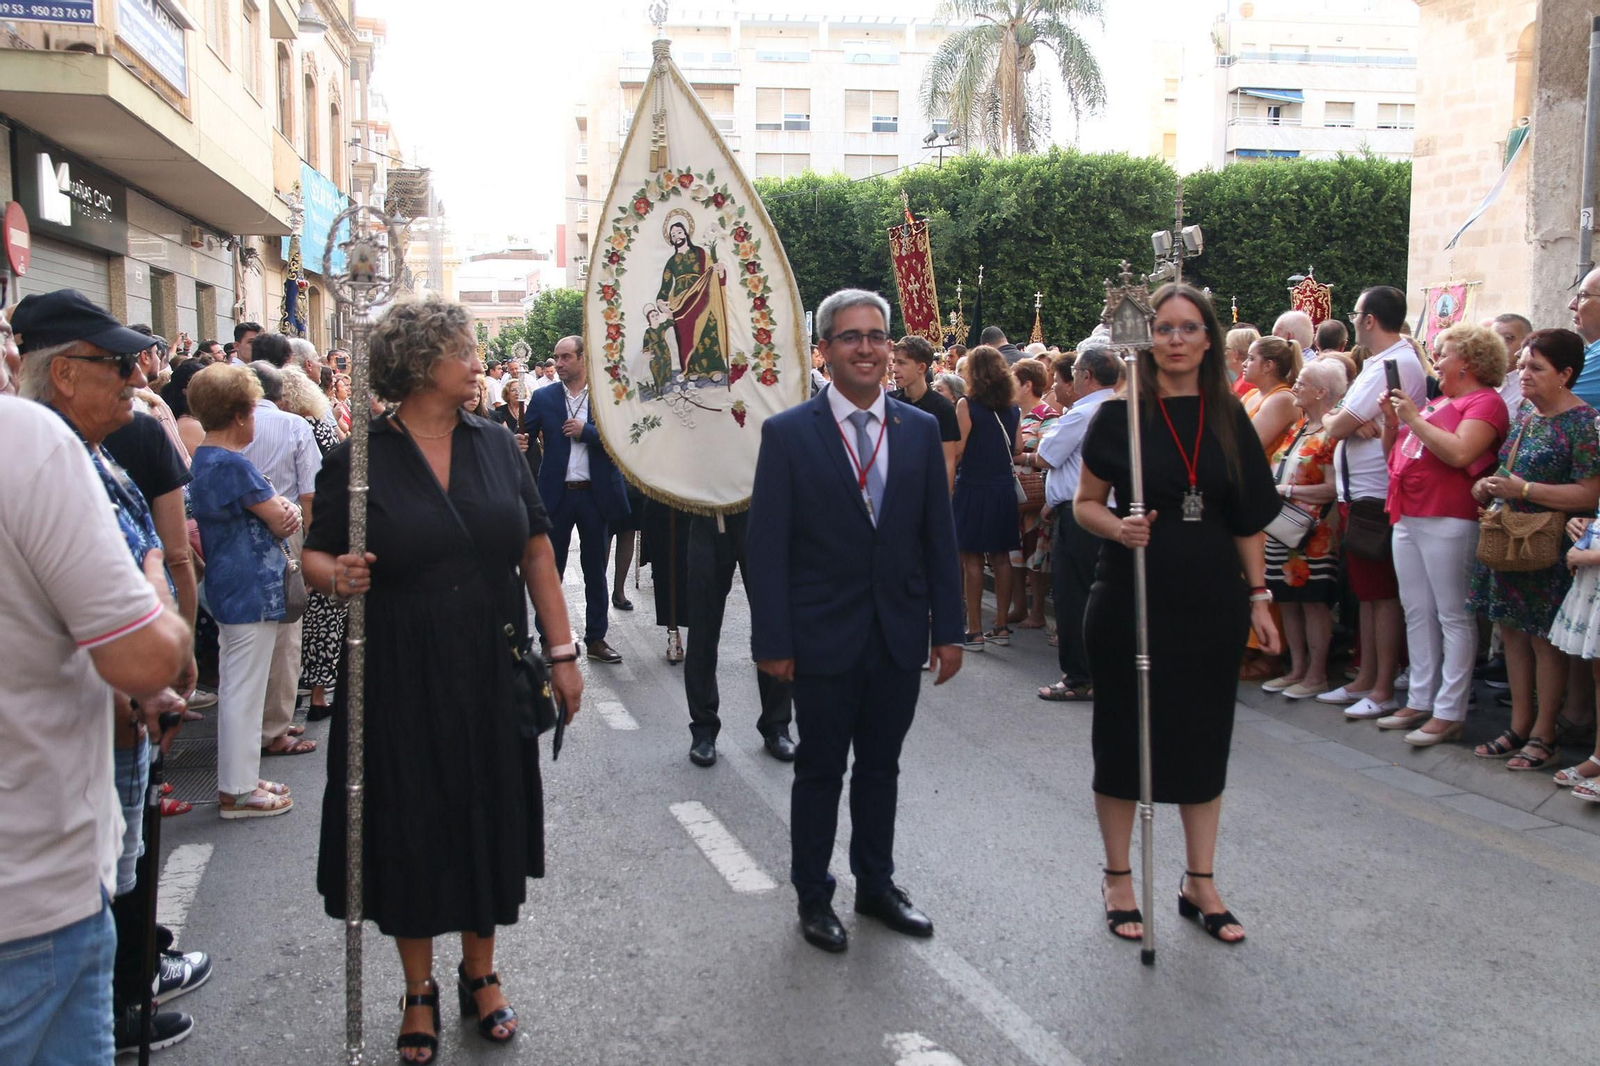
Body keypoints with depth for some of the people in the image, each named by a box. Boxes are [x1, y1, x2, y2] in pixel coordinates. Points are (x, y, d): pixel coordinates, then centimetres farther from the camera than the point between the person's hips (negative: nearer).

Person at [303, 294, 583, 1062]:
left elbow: (536, 551, 5)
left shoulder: (496, 445, 2)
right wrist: (338, 576, -26)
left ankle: (480, 973, 34)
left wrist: (562, 653, 2)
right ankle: (419, 991, 29)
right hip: (400, 679, -3)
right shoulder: (359, 459, -6)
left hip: (492, 675, 3)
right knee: (411, 828, 9)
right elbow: (316, 556, -2)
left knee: (490, 820, 13)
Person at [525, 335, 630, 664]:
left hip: (595, 494, -1)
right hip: (556, 494, 1)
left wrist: (586, 431, -16)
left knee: (595, 569, 9)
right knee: (550, 567, 7)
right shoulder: (543, 398, 3)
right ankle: (548, 638, 19)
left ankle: (596, 638, 20)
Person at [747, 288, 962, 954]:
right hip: (824, 638, -3)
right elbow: (767, 546, -8)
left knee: (881, 766, 16)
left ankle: (876, 884, 34)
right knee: (820, 770, 10)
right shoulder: (788, 434, -7)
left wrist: (948, 629, 3)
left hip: (901, 635, 3)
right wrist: (772, 641, -11)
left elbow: (938, 537, 6)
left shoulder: (920, 430, 4)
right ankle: (813, 895, 27)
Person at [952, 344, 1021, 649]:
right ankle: (1001, 626, 16)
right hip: (1004, 489, 5)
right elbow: (1017, 451, 9)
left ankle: (974, 631, 2)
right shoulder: (1013, 409, 4)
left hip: (973, 488, -5)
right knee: (1001, 558, 11)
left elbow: (957, 450, -10)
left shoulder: (966, 405, -10)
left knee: (972, 559, 0)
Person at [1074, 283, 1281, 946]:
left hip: (1210, 600, 3)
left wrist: (1258, 597, 7)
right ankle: (1117, 878, 22)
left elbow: (1248, 518, 9)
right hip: (1133, 598, -3)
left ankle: (1199, 883, 25)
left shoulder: (1228, 418, 5)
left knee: (1204, 737, 11)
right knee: (1125, 734, 6)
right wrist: (1117, 527, -21)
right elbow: (1085, 503, -1)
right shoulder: (1121, 414, -5)